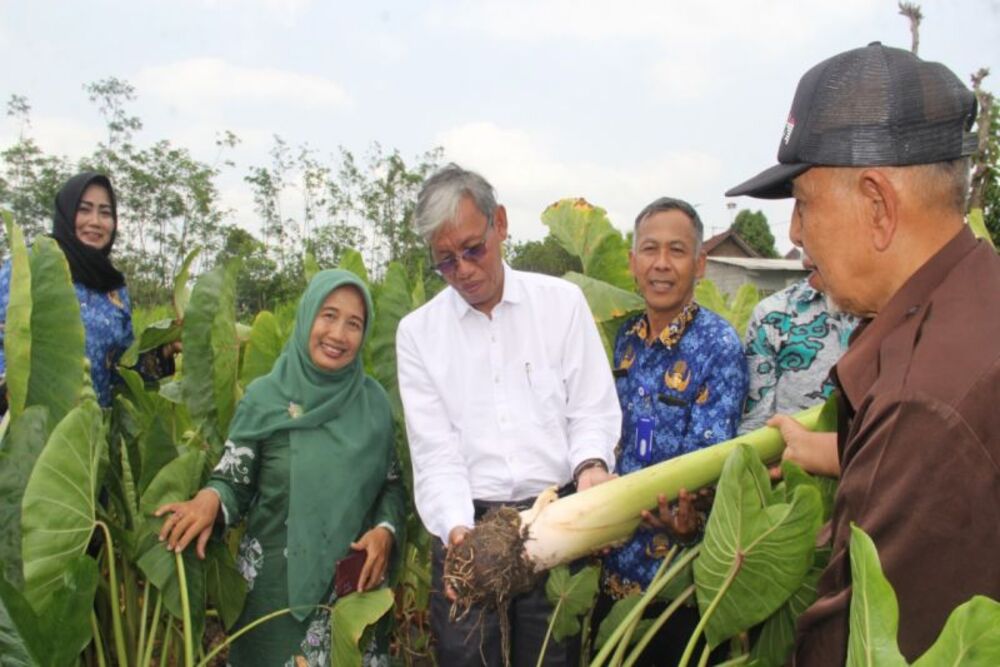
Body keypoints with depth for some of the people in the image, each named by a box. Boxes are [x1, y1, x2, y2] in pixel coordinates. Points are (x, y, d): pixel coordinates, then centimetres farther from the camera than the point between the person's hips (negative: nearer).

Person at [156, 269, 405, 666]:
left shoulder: (374, 402, 0)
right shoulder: (264, 396, -5)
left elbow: (393, 484, 8)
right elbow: (234, 483, -1)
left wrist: (385, 529, -10)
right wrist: (210, 498, -22)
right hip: (278, 584, -2)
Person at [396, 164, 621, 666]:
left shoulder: (562, 301, 2)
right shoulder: (417, 332, 2)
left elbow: (593, 409, 2)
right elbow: (435, 451, -4)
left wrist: (591, 465, -19)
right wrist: (456, 527, -20)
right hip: (468, 526, 0)